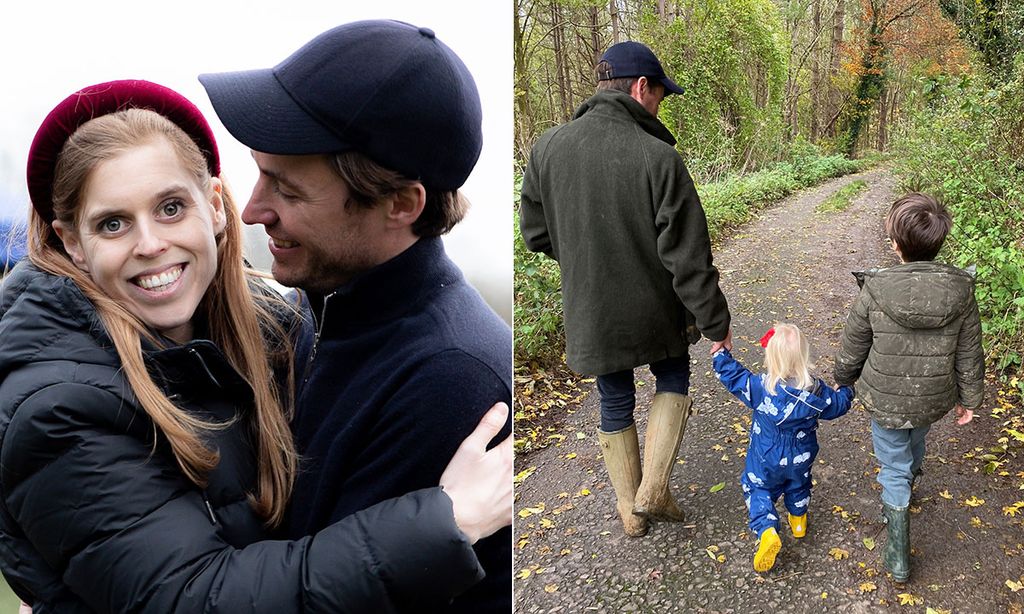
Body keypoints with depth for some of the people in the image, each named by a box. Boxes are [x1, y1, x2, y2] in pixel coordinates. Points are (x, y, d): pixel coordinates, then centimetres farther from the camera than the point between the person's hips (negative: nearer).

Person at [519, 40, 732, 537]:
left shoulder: (547, 148, -10)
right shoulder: (659, 158, -20)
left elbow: (536, 233, 1)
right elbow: (688, 258, -18)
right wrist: (716, 323, -7)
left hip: (590, 314, 3)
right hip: (655, 311, -2)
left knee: (615, 404, 20)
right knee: (673, 381, 25)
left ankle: (630, 510, 34)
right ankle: (653, 490, 18)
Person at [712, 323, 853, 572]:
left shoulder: (759, 386, -29)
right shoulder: (816, 390, -21)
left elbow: (733, 376, -15)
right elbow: (837, 405, -3)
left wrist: (721, 353, 1)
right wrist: (847, 391, 20)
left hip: (766, 459, -2)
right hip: (801, 457, 3)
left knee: (757, 489, 17)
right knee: (798, 486, 30)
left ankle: (767, 532, -3)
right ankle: (798, 521, 51)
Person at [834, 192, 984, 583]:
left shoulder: (875, 291, -24)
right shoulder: (961, 291, -16)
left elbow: (852, 349, -10)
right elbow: (969, 355, -4)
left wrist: (843, 382, 10)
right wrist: (969, 399, 12)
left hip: (885, 400, -3)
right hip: (934, 400, 3)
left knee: (894, 469, 13)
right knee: (915, 445, 33)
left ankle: (897, 558, 18)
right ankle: (908, 481, 64)